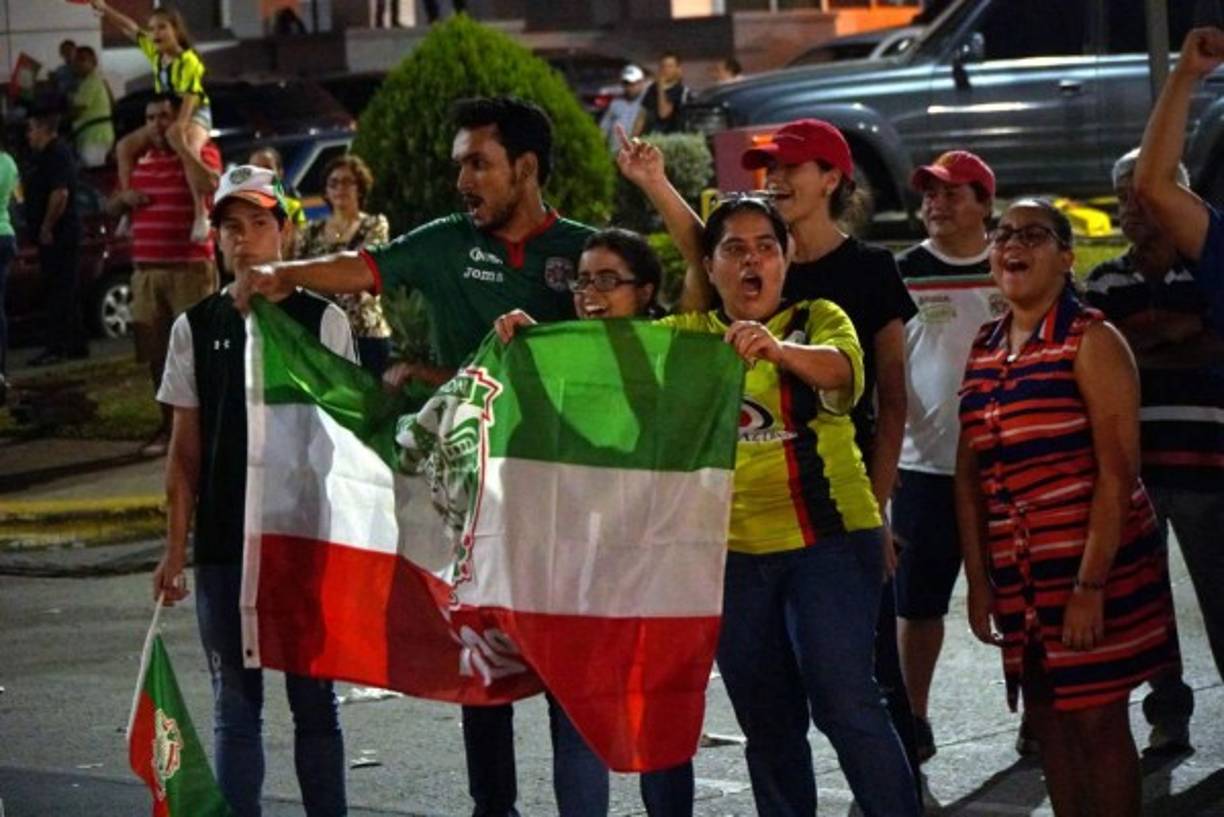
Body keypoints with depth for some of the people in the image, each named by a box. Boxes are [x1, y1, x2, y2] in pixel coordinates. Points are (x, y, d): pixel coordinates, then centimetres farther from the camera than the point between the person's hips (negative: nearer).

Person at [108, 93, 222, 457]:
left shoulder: (202, 153, -2)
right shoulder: (139, 160, 16)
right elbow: (113, 206, 25)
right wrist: (124, 198, 2)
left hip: (190, 268, -6)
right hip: (146, 270, 6)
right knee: (157, 354, 10)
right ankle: (169, 425, 21)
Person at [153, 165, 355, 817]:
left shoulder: (322, 321, 2)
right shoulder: (196, 328, 7)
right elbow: (184, 451, 9)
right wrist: (175, 548, 3)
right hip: (222, 544, 2)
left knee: (313, 700, 4)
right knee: (234, 703, 6)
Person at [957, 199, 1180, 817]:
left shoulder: (1090, 341, -8)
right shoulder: (983, 350, 11)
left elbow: (1117, 471, -14)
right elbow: (969, 474, 13)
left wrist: (1090, 585, -20)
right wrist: (978, 580, 7)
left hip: (1091, 563, -6)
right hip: (1018, 573, 6)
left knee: (1097, 716, -3)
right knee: (1047, 718, 10)